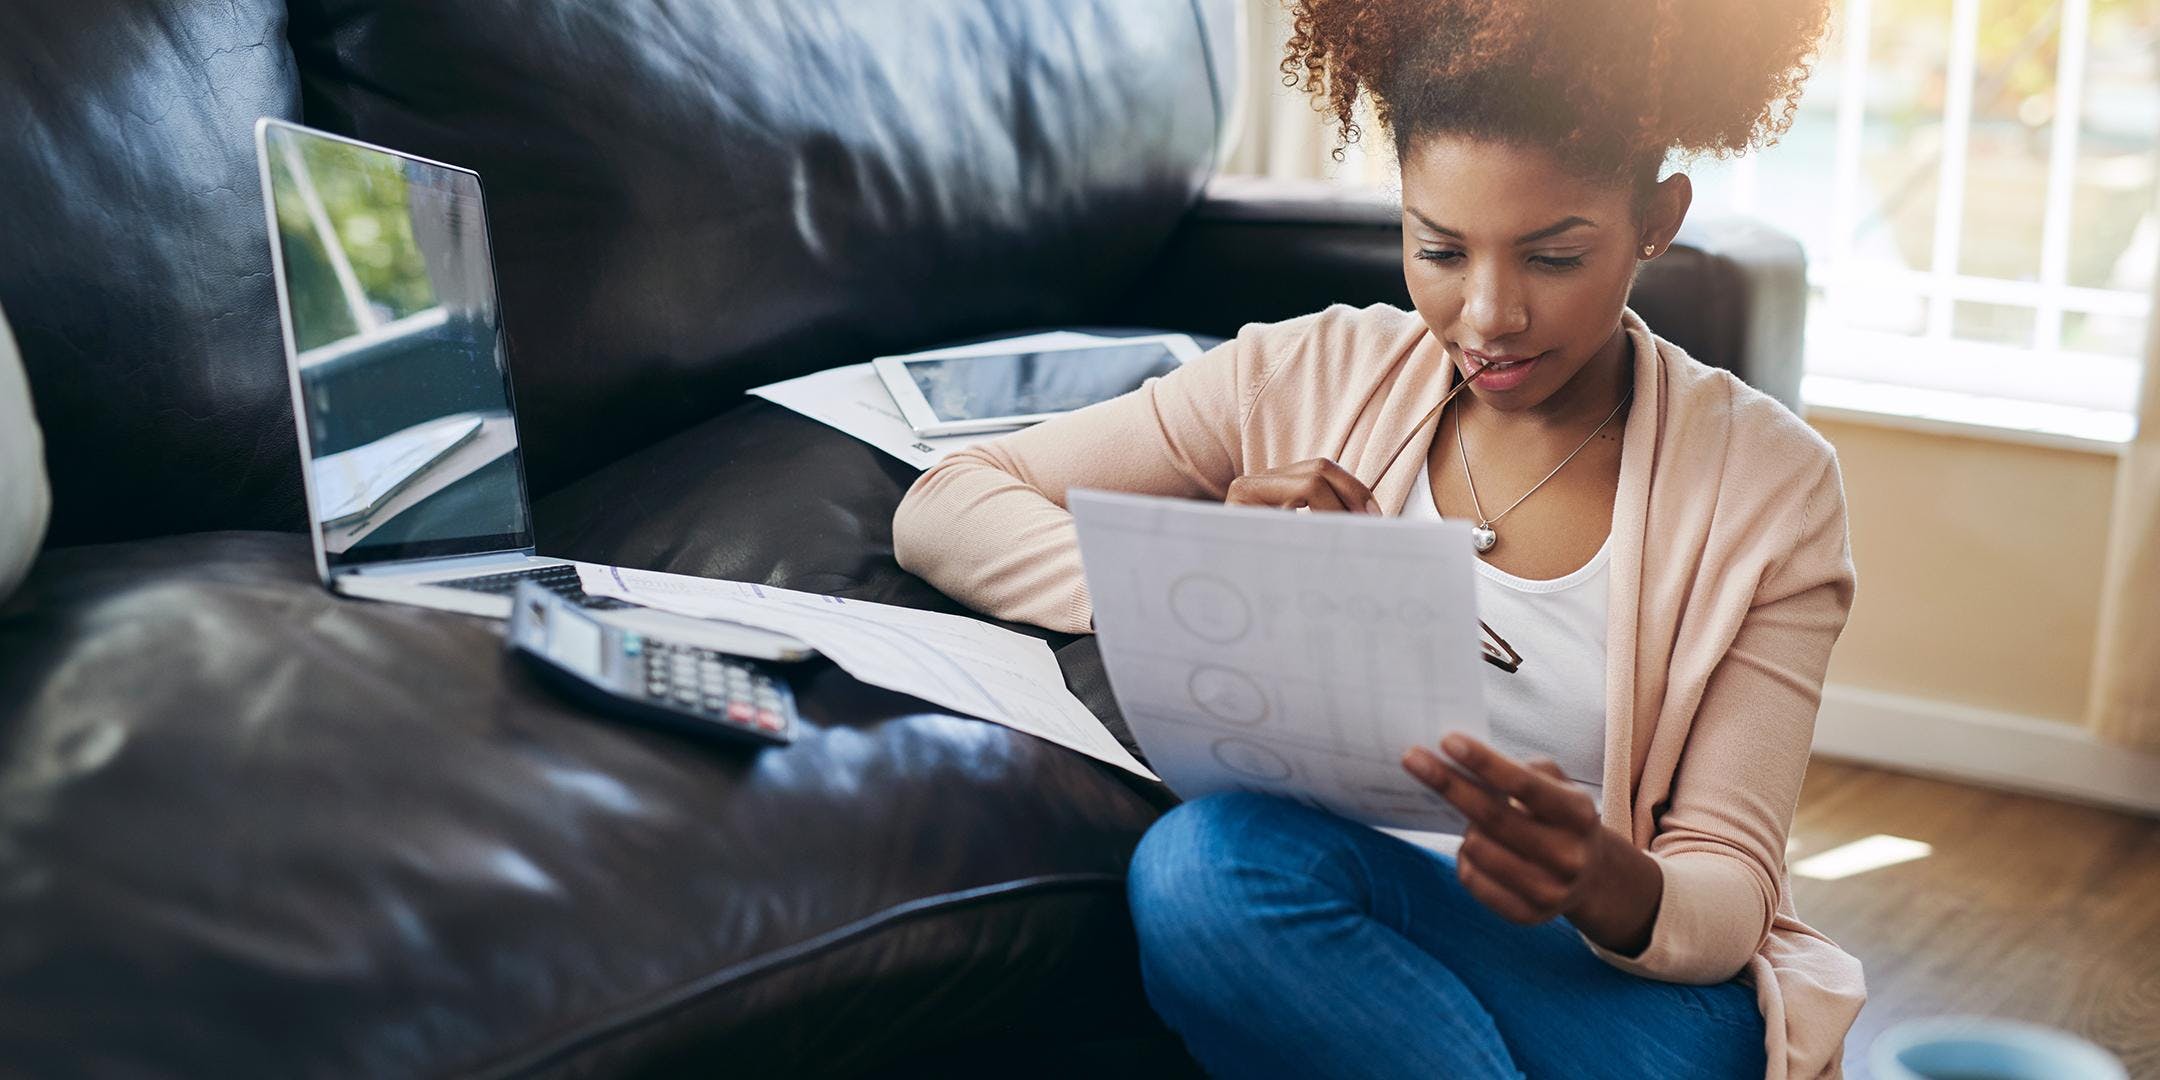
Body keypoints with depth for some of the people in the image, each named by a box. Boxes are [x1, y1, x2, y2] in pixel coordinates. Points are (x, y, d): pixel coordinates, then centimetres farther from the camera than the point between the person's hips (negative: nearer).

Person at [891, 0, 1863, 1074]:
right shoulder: (1314, 378, 3)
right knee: (1210, 855, -34)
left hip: (1623, 971, -2)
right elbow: (940, 508, 1)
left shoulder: (1770, 483, -1)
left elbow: (1728, 894, -3)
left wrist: (1605, 883, -29)